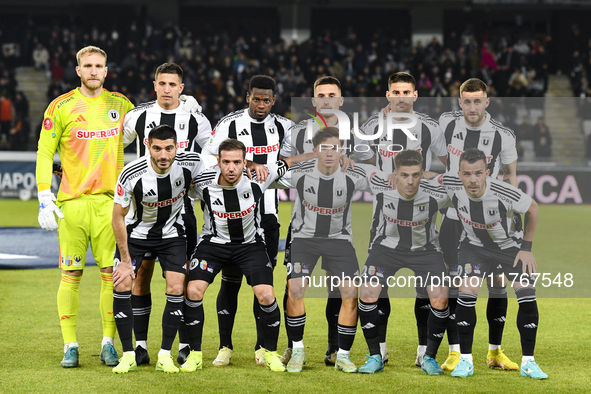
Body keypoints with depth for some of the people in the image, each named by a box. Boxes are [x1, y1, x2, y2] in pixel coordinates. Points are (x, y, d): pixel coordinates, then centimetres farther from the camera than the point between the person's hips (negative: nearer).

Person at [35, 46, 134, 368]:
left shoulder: (120, 104, 9)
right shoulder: (61, 107, 0)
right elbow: (44, 152, 1)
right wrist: (44, 198, -7)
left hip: (110, 199, 2)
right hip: (71, 201, -2)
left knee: (111, 274, -1)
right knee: (71, 274, -2)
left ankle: (108, 343, 8)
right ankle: (70, 345, 4)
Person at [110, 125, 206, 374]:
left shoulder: (191, 163, -24)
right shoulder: (132, 174, -28)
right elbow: (118, 216, -16)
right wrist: (125, 260, -14)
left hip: (172, 233, 1)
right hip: (136, 232, -1)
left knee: (176, 289, -12)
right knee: (122, 286, -13)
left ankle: (165, 355, 0)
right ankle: (128, 356, -1)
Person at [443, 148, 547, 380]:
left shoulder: (504, 193, -34)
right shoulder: (452, 186, -27)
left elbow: (532, 209, -13)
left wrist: (526, 247, -9)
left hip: (510, 244, -1)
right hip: (474, 245, 1)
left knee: (527, 296, -15)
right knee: (466, 294, -17)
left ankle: (528, 362, -1)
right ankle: (466, 361, -4)